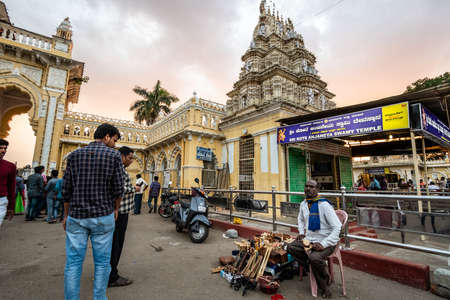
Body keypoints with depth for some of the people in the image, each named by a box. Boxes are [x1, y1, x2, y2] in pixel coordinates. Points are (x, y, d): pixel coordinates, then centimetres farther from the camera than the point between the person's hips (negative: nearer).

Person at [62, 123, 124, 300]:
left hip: (76, 216, 3)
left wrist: (66, 215, 14)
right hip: (103, 217, -3)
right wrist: (116, 209, 9)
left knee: (73, 262, 12)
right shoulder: (114, 155, -7)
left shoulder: (74, 155, 4)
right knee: (102, 262, 11)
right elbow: (118, 188, -8)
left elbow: (66, 189, 4)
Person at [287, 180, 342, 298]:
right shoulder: (303, 204, 4)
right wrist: (301, 233, 8)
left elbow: (337, 227, -20)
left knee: (314, 257, -31)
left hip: (326, 241, -6)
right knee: (291, 247, -11)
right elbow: (301, 219, 25)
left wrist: (323, 244, -26)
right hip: (309, 239, 7)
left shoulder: (324, 205, -19)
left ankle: (324, 285, -2)